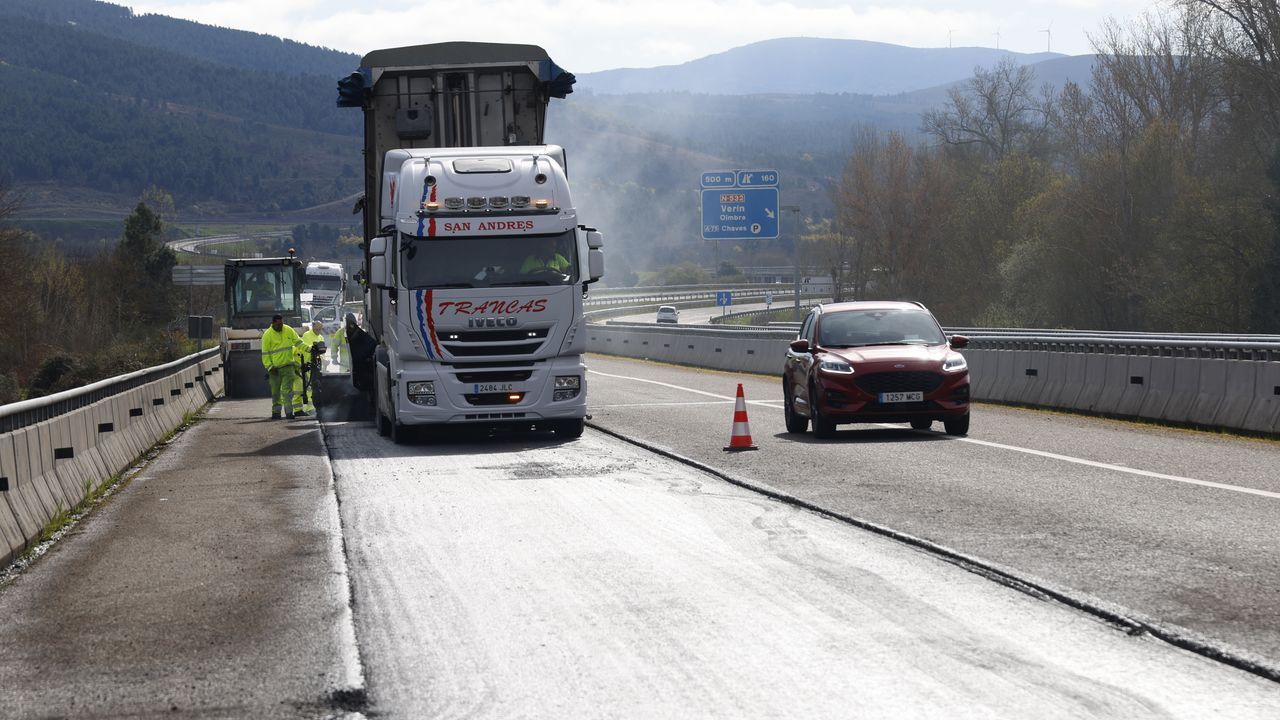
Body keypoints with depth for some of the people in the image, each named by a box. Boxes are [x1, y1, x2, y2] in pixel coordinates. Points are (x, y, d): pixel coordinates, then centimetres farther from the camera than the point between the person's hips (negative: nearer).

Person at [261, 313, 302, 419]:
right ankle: (276, 411, 15)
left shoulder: (289, 331, 3)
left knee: (287, 390, -8)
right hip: (275, 367, -1)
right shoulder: (267, 335, -6)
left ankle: (289, 412, -10)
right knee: (275, 392, 6)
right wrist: (269, 367, -11)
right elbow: (265, 354, -4)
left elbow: (298, 342, 12)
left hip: (288, 365, 1)